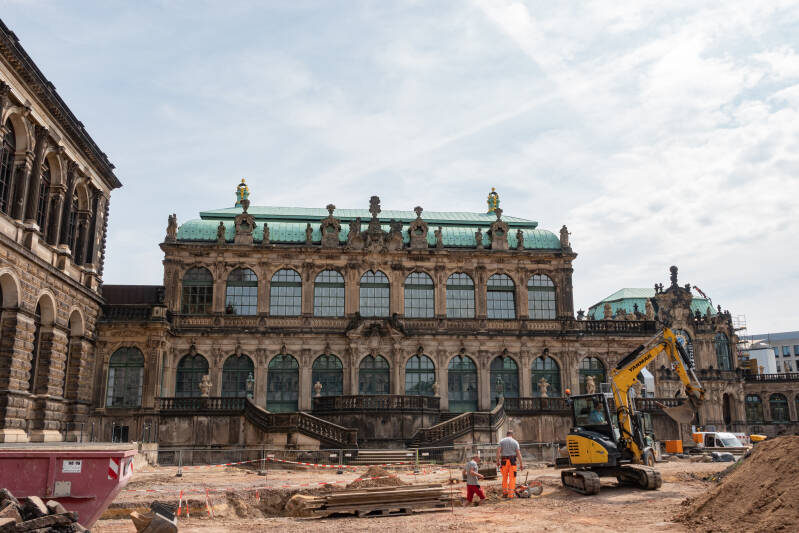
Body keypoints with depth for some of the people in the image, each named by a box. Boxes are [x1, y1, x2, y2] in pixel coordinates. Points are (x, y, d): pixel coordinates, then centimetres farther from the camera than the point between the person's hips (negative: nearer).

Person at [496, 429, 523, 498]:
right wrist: (521, 464, -2)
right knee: (512, 477, 2)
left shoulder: (502, 441, 6)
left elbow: (498, 451, -5)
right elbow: (518, 453, -3)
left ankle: (504, 493, 14)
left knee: (504, 477, 12)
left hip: (504, 461, 1)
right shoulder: (515, 442, 4)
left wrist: (497, 461, -2)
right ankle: (510, 494, -1)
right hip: (512, 461, -1)